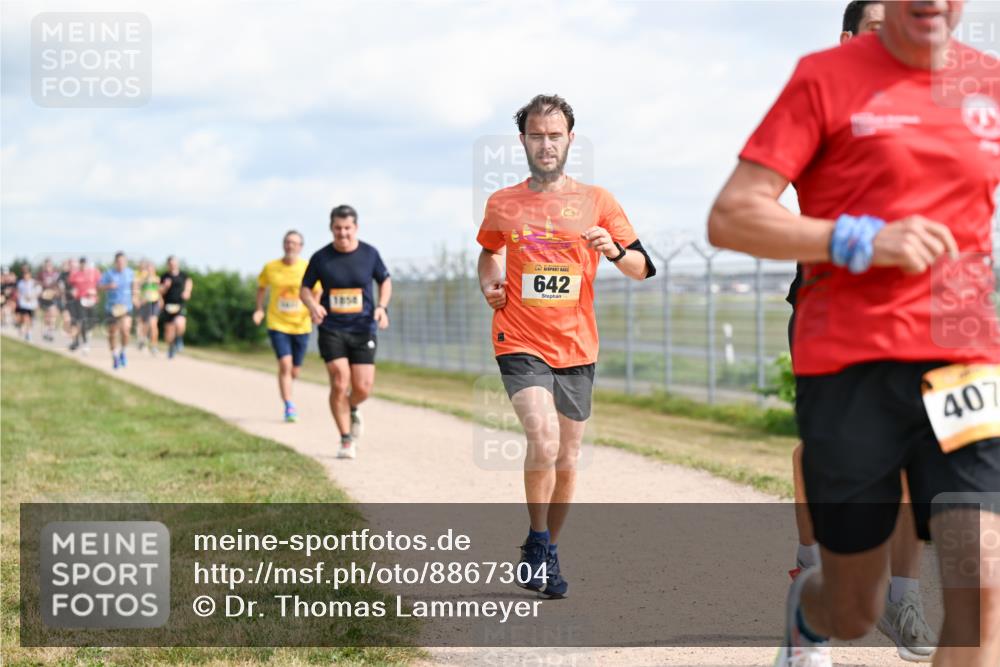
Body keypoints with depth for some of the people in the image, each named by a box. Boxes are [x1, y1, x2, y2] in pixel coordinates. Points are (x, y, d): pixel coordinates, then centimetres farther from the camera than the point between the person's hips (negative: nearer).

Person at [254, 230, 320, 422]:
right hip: (277, 324, -1)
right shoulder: (271, 267, -3)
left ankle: (285, 390, 42)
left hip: (301, 326, 1)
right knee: (285, 364, -18)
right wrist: (259, 309, 3)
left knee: (294, 371, 9)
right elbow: (262, 287, 15)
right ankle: (289, 407, -12)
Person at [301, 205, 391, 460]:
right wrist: (313, 305, -14)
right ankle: (346, 441, 2)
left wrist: (382, 306, -4)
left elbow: (385, 281, 14)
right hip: (331, 330, -1)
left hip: (363, 330, 1)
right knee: (339, 384, -12)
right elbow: (305, 288, 8)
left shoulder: (370, 254, 0)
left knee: (362, 388, -5)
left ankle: (352, 410, 33)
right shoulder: (320, 258, -3)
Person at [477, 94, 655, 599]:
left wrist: (614, 251, -18)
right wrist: (489, 285, 5)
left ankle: (549, 553, 29)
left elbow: (643, 269, 2)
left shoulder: (596, 201, 2)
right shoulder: (502, 205, 4)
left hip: (576, 348, 2)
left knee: (566, 459, 9)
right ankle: (536, 543, -1)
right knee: (544, 440, -22)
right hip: (520, 343, -2)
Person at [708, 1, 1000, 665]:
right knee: (856, 614, 11)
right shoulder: (825, 78, -2)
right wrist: (863, 242, -17)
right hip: (850, 368, -2)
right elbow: (730, 218, -8)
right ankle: (806, 608, 49)